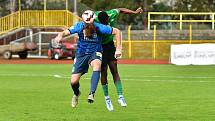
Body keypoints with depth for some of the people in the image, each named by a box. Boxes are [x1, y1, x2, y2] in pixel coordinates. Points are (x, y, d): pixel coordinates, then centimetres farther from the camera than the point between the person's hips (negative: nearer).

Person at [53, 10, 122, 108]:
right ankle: (76, 94, 34)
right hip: (81, 53, 1)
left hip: (95, 52, -1)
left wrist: (118, 49, -15)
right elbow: (65, 32, -27)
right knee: (74, 81, -3)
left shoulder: (99, 28, -23)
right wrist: (59, 36, -51)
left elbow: (117, 31, -12)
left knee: (97, 65, -38)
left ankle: (92, 93, -39)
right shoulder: (79, 27, -20)